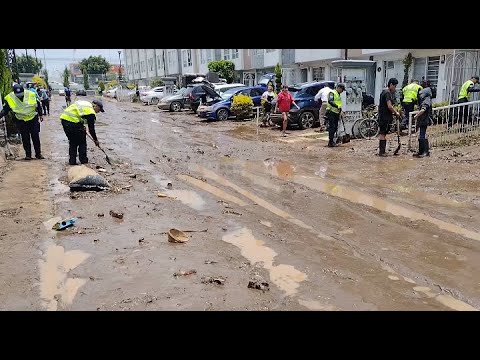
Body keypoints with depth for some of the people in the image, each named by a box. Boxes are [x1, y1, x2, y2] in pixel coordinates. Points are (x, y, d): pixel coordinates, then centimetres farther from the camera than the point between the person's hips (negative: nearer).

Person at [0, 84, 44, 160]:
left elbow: (38, 105, 4)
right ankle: (28, 154, 13)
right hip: (21, 121, 0)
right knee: (25, 139, 3)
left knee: (36, 137, 3)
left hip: (33, 119, 0)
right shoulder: (9, 98, -13)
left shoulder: (31, 95, -13)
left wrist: (40, 115, 9)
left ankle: (38, 153, 12)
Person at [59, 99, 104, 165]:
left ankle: (72, 161, 21)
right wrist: (95, 140, 8)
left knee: (72, 142, 19)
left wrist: (82, 127, 19)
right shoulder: (90, 112, -6)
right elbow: (91, 128, -4)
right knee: (82, 142, 6)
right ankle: (84, 161, 11)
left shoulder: (85, 103, 20)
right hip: (73, 122, -9)